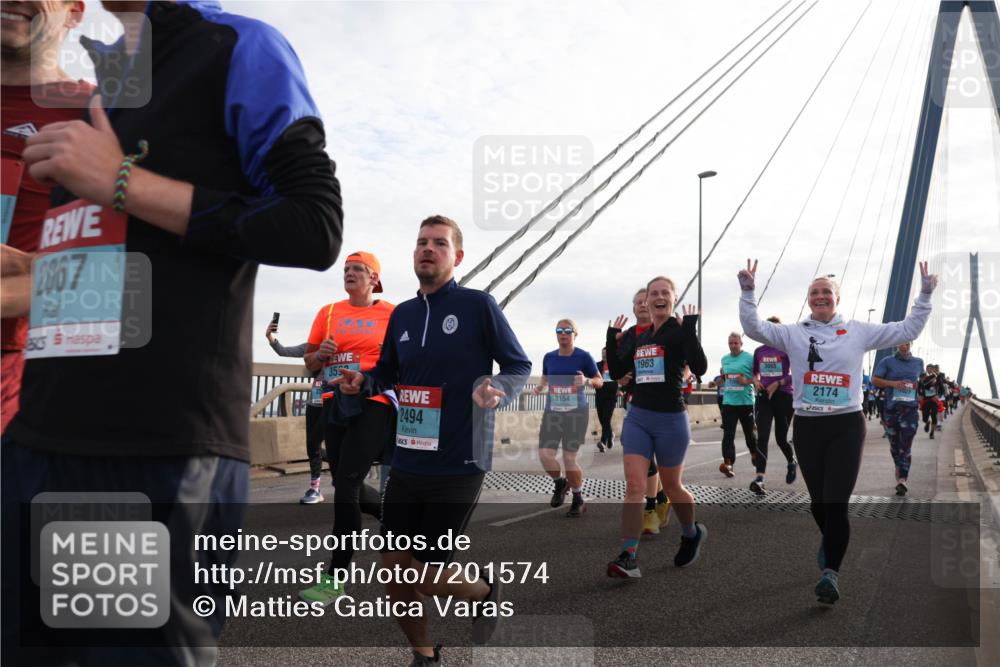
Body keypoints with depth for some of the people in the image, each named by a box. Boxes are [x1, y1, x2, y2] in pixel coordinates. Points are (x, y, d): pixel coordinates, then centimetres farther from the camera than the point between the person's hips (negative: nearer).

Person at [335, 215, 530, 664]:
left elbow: (519, 366, -2)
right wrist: (362, 381, -3)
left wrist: (493, 390, -22)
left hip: (459, 465, -5)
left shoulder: (477, 304, -7)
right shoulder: (402, 314, 8)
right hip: (407, 464, 6)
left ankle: (487, 594, 31)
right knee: (394, 572, 10)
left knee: (425, 576, -1)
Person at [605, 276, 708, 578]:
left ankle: (692, 534, 41)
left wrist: (690, 328, -26)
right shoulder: (641, 337, 11)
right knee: (634, 486, -7)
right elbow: (618, 371, 17)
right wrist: (612, 338, 8)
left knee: (671, 487, 12)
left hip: (670, 420, -5)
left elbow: (699, 367, -23)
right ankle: (628, 558, -9)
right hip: (637, 418, 5)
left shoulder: (680, 331, -7)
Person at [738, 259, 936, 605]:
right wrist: (747, 291, -18)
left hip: (847, 425, -1)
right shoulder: (793, 333, 4)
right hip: (807, 426, 1)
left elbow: (908, 330, 8)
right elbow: (753, 328, -7)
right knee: (818, 499, 14)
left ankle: (831, 572, -7)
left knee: (837, 502, -10)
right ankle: (831, 541, 43)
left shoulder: (858, 331, 6)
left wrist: (925, 295, 0)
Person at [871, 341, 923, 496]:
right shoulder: (887, 362, 1)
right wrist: (893, 383, -16)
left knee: (905, 447, -9)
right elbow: (874, 380, -3)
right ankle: (899, 470, 33)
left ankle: (902, 480, -11)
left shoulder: (918, 362, 11)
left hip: (910, 409, 0)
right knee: (894, 445, 12)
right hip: (891, 408, 0)